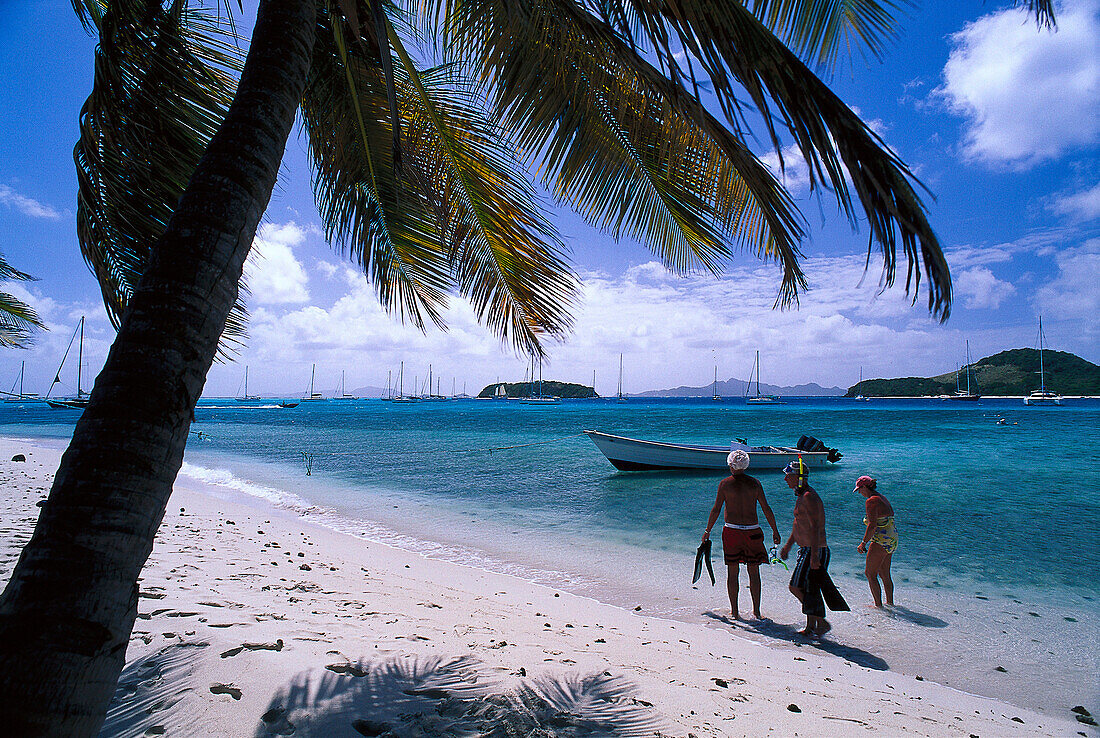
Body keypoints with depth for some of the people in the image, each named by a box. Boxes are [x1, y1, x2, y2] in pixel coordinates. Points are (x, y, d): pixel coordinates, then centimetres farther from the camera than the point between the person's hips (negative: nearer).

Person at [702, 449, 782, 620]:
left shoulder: (724, 483, -3)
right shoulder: (754, 483, 2)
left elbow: (716, 509, -4)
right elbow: (766, 509, 2)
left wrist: (707, 531, 5)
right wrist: (775, 530, 12)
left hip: (731, 530, -1)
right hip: (752, 531, 1)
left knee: (732, 572, 7)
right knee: (754, 573, 10)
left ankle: (734, 611, 12)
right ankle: (756, 611, 14)